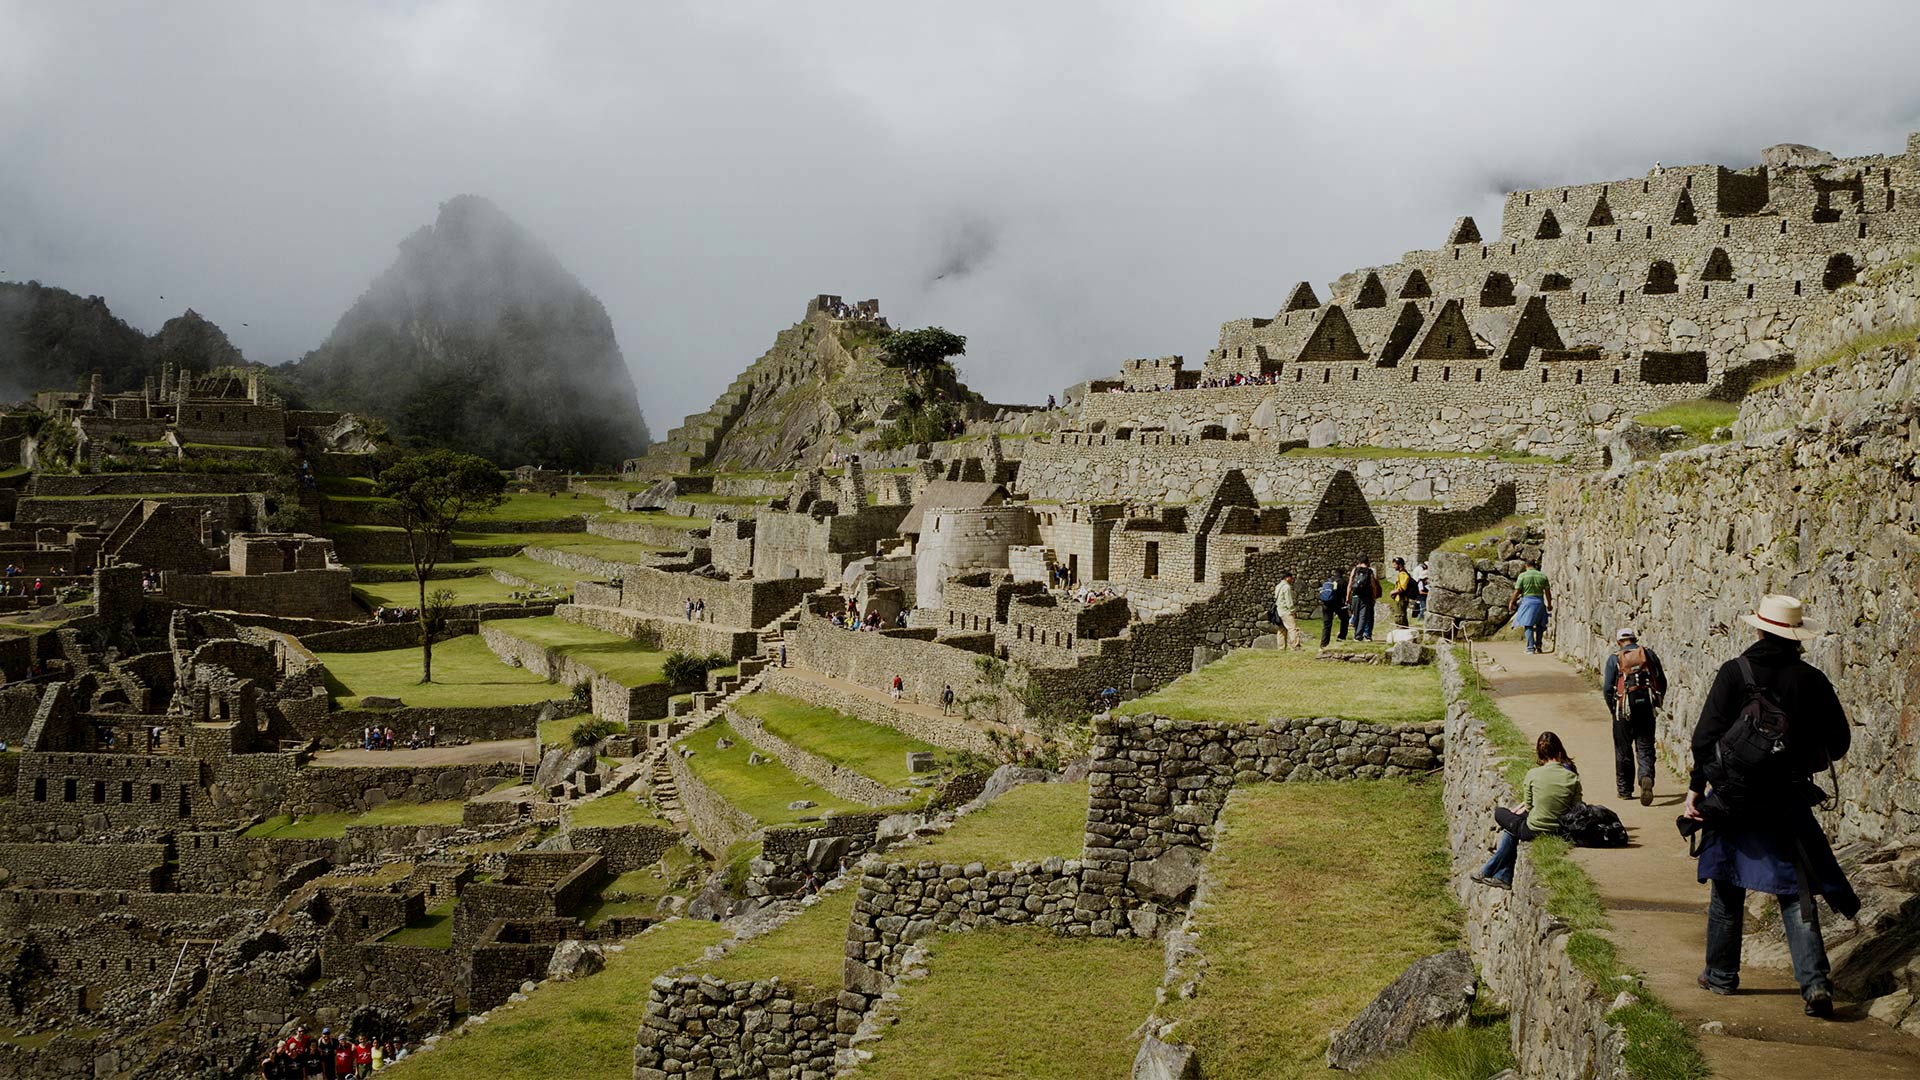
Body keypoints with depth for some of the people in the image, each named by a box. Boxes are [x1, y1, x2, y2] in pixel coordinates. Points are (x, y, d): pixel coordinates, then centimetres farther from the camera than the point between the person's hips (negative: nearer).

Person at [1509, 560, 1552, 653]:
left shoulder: (1522, 576, -4)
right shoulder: (1542, 576, 4)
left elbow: (1517, 591, -5)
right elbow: (1548, 592, 7)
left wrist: (1512, 602, 7)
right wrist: (1549, 604, 18)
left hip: (1527, 601, -2)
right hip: (1539, 601, 2)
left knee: (1528, 625, 0)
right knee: (1540, 624, 16)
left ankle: (1531, 647, -6)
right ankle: (1538, 645, 13)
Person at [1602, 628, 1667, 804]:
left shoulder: (1614, 658, -1)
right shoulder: (1649, 654, 6)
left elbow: (1607, 688, -4)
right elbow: (1662, 682, 8)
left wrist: (1612, 709, 10)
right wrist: (1656, 703, 20)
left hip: (1624, 708, -1)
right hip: (1646, 707, 2)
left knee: (1623, 750, 10)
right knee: (1645, 748, 6)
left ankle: (1625, 789, 18)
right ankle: (1647, 776, -22)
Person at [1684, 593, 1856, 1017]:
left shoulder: (1734, 673, -8)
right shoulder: (1811, 680, -2)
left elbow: (1705, 736, -11)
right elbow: (1839, 743, 5)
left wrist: (1696, 788, -3)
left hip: (1732, 797, -1)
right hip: (1788, 803, 1)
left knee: (1727, 888, 13)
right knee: (1795, 894, 6)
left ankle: (1721, 975, 22)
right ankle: (1815, 981, -6)